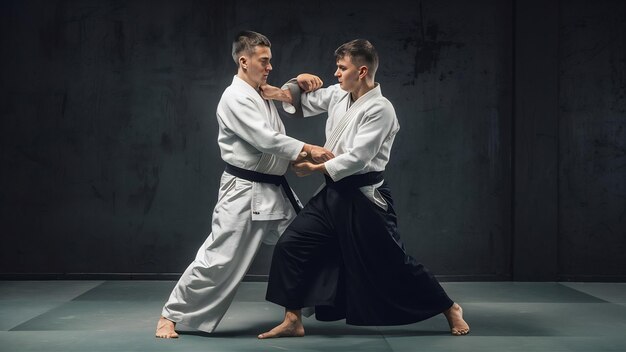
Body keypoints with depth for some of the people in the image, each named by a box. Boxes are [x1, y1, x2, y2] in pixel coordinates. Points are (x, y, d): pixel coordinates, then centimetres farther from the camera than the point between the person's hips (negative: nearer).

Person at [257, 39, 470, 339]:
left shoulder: (379, 110, -18)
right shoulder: (338, 95, 5)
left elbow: (357, 158, -23)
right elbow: (305, 101, 16)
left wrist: (315, 168, -16)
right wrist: (277, 93, -6)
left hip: (364, 198, -7)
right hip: (335, 194, 7)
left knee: (393, 264, 0)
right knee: (291, 246, -1)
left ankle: (449, 309, 21)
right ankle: (293, 321, 10)